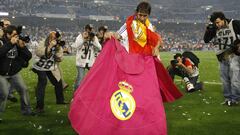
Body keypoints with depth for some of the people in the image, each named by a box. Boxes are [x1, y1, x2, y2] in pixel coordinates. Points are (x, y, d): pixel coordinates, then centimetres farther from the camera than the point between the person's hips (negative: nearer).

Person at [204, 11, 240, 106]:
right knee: (225, 79, 8)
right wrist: (208, 29, -5)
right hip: (222, 57, 5)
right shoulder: (215, 29, 8)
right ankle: (228, 98, 18)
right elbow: (206, 40, 7)